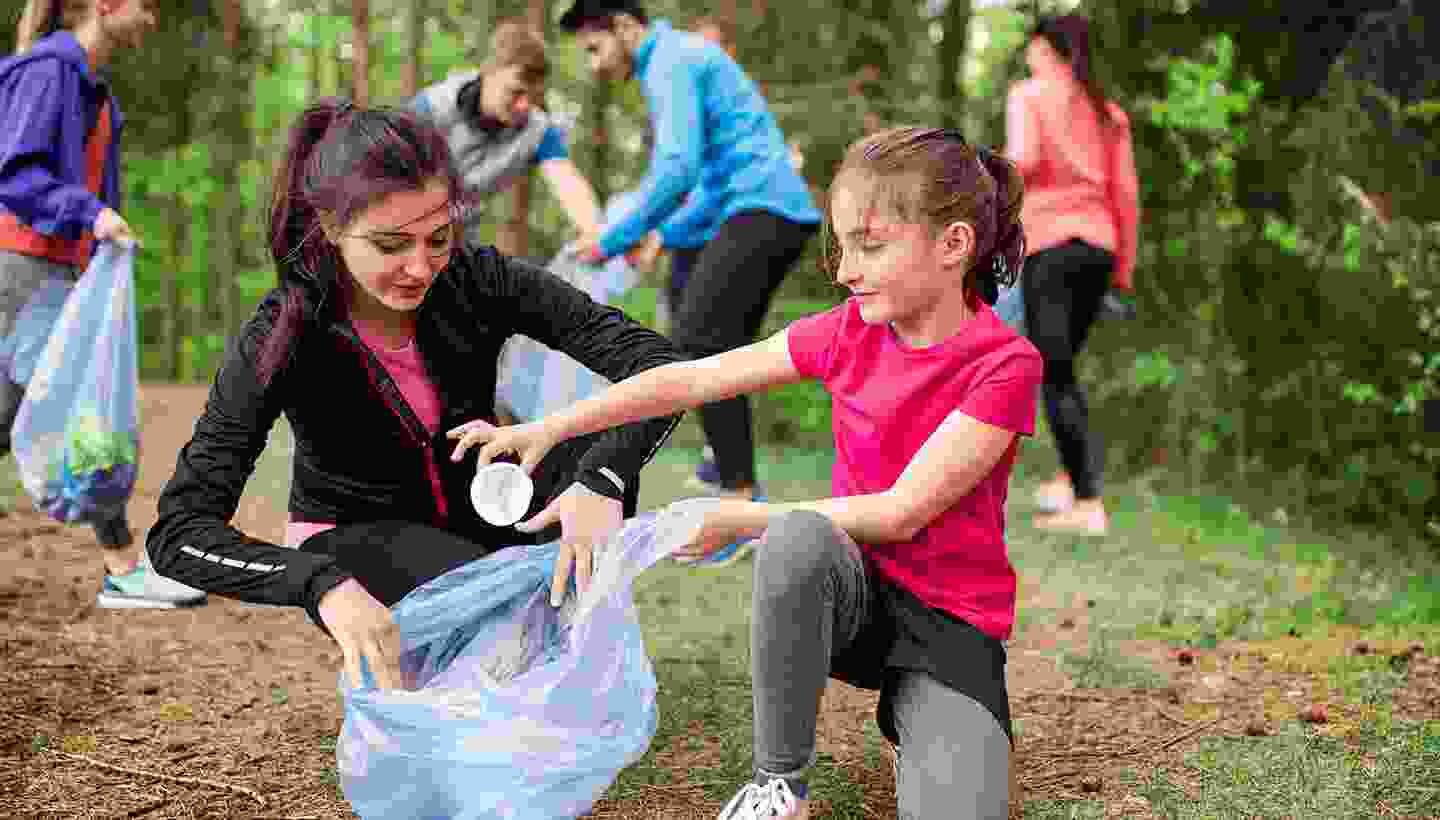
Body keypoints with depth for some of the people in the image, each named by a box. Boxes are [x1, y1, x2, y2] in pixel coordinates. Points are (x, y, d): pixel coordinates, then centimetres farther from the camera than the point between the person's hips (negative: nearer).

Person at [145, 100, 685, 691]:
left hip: (473, 508, 3)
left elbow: (654, 360, -23)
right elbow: (178, 532, -31)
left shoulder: (476, 281, -19)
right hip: (356, 537, -3)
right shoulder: (281, 339, -25)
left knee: (600, 445, -26)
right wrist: (322, 585, -48)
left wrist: (602, 480, -42)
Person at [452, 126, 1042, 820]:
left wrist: (738, 520, -16)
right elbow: (691, 380, 0)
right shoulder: (849, 332, -1)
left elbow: (901, 512, -19)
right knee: (798, 539, -35)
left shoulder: (1005, 364, -16)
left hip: (952, 622, -3)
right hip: (852, 595, 3)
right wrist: (549, 428, -6)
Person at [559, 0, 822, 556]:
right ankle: (738, 488, 21)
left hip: (761, 211, -10)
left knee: (693, 341, -15)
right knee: (719, 351, 14)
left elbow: (679, 168, -20)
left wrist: (617, 239, -11)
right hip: (783, 212, 10)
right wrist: (664, 237, 20)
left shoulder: (671, 62, -7)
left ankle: (742, 502, -17)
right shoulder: (683, 58, 25)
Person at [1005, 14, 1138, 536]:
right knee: (1061, 363, 19)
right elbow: (1125, 194, 12)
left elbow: (1024, 159, -16)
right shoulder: (1108, 111, 16)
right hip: (1099, 244, 6)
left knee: (1055, 373, -5)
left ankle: (1088, 503, -10)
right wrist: (1125, 265, 17)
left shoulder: (1029, 96, 1)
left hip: (1049, 242, -6)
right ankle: (1070, 478, 18)